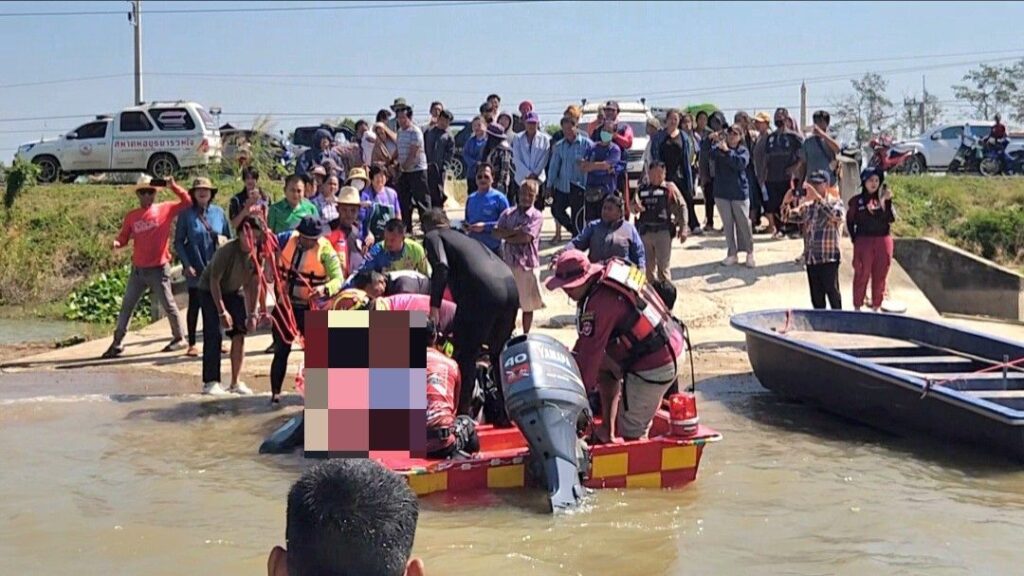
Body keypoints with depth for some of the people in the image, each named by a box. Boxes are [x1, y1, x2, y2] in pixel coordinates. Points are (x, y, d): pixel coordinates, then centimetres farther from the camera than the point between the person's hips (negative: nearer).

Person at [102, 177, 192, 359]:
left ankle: (179, 338, 19)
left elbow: (187, 202, -6)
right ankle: (117, 343, 12)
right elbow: (123, 237, 5)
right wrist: (117, 243, -17)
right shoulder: (132, 216, 6)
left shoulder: (165, 209, -2)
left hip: (159, 269, -4)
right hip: (138, 270, 4)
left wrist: (173, 186, -16)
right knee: (126, 306, 6)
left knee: (168, 304, 4)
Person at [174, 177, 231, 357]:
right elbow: (178, 242, -2)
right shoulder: (186, 214, -2)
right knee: (194, 304, 3)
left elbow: (228, 236, 13)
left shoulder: (218, 212, 5)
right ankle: (192, 344, 10)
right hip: (195, 268, -2)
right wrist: (187, 264, -10)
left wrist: (222, 239, -10)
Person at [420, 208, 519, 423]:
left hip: (482, 292, -7)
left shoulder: (433, 236, 14)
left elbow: (441, 267, -5)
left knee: (465, 355, 5)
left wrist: (434, 307, -7)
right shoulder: (467, 238, 34)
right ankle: (507, 412, 24)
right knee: (499, 353, 22)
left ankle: (463, 413, 2)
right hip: (511, 289, 7)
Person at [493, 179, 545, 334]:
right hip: (508, 263, 3)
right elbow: (497, 233, -3)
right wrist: (516, 231, -14)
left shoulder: (536, 216, -2)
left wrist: (507, 236, -4)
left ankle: (526, 335, 19)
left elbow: (526, 237, -14)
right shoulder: (508, 213, 8)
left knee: (528, 304, 7)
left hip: (528, 264, -3)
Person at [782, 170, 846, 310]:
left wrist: (818, 198, -29)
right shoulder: (807, 205, 13)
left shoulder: (835, 202, -3)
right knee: (816, 296, 11)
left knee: (832, 293, -4)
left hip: (829, 258, -6)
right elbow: (790, 217, 16)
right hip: (810, 258, 6)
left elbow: (837, 215, -25)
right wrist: (786, 203, -4)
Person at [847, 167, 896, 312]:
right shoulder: (856, 201, 2)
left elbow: (891, 218, -6)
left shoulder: (883, 198, 7)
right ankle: (857, 307, 6)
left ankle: (876, 307, 17)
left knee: (880, 276, 7)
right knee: (862, 275, -1)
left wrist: (888, 202, -17)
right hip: (863, 241, -2)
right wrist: (855, 238, -4)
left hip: (883, 240, 2)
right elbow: (850, 222, 6)